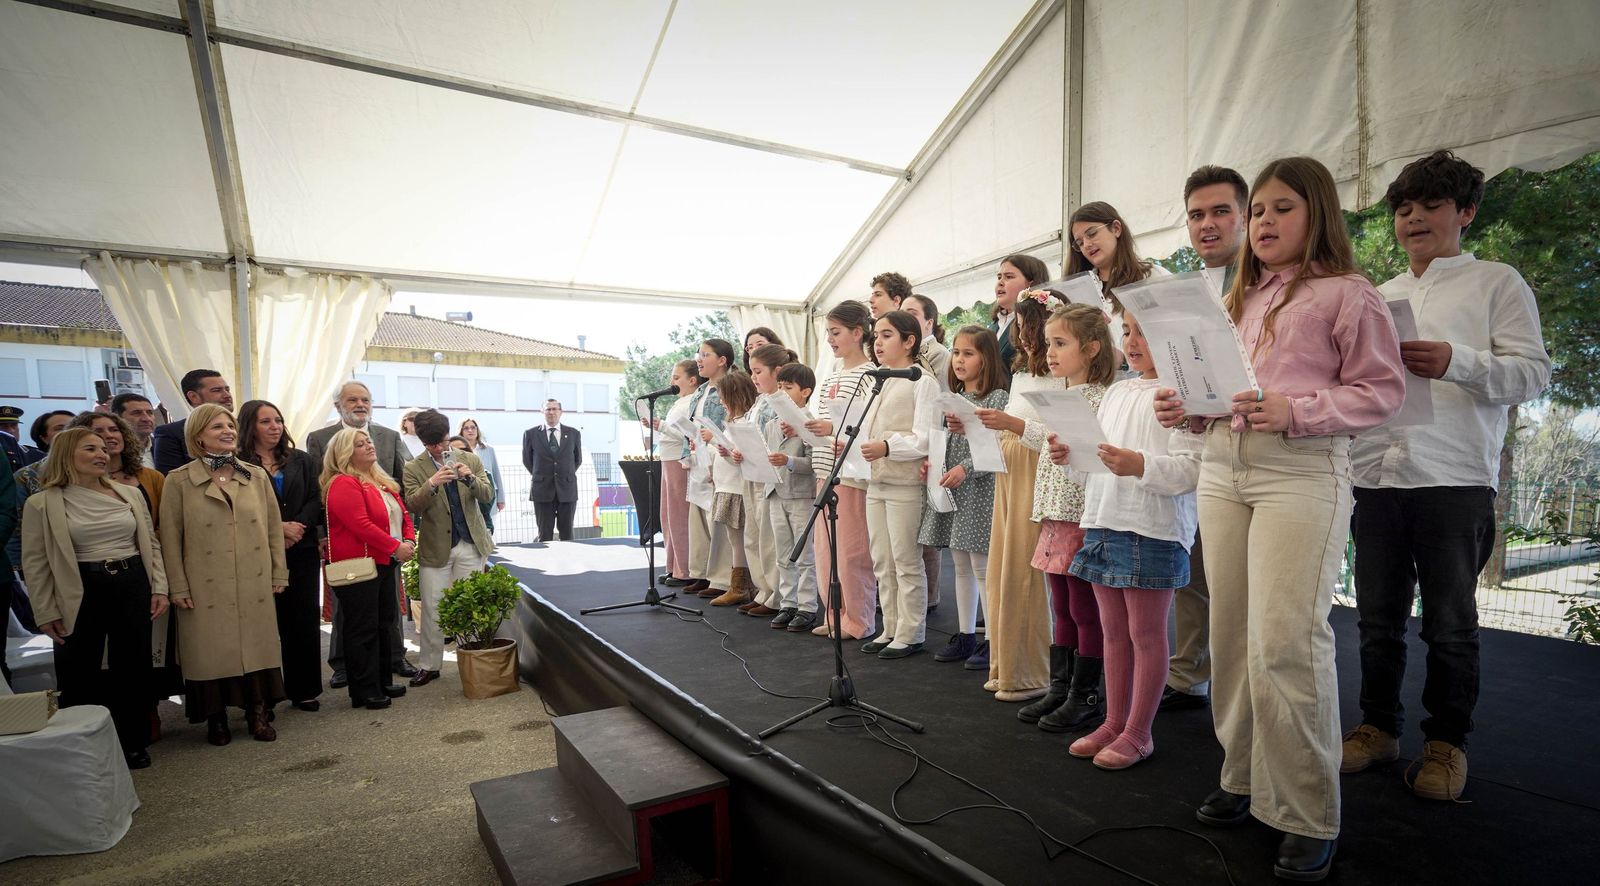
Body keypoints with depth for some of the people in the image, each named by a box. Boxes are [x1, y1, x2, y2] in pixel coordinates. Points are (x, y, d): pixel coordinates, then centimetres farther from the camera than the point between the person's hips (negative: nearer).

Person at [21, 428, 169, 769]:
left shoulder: (130, 494, 6)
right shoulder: (43, 503, -4)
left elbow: (151, 543, 10)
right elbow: (35, 562, -2)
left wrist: (159, 588, 3)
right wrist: (46, 613, -4)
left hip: (133, 586, 3)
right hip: (81, 592, -2)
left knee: (133, 669, 10)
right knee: (78, 675, 8)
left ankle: (133, 743, 24)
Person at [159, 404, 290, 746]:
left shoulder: (257, 477, 7)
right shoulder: (179, 481, 0)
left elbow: (274, 528, 9)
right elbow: (170, 538, -1)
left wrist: (279, 574, 6)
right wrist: (178, 588, -4)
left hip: (255, 586, 2)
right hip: (206, 589, -2)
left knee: (257, 649, 6)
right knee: (211, 653, 5)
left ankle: (258, 714, 19)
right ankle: (216, 720, 21)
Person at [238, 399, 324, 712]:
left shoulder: (301, 460, 12)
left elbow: (315, 499, 6)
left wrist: (297, 527, -9)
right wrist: (278, 528, -13)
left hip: (302, 550, 3)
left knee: (304, 619, 4)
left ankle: (304, 689, 14)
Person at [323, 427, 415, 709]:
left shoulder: (383, 483, 15)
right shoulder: (343, 484, -13)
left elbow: (403, 514, 16)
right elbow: (360, 525, -22)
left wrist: (409, 541, -2)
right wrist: (395, 547, -19)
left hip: (385, 564, 9)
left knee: (383, 624, 15)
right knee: (362, 629, -1)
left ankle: (383, 682, 27)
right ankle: (364, 692, 8)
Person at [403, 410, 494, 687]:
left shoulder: (470, 460, 4)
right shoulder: (413, 469, -2)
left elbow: (488, 495, -1)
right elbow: (413, 506, -12)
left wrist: (471, 479, -21)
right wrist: (432, 484, -30)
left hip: (471, 544, 1)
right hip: (435, 548, -1)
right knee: (432, 609, 4)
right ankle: (429, 665, 16)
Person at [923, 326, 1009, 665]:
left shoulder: (998, 398, -8)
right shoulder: (953, 398, 14)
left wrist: (965, 469, -21)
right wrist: (932, 463, 0)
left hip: (979, 490, -7)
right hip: (950, 490, 7)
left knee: (983, 567, -2)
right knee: (961, 565, 14)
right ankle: (965, 636, 24)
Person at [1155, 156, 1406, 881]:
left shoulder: (1346, 293, 3)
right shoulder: (1238, 300, 21)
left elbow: (1381, 390, -3)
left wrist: (1296, 411, -18)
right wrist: (1185, 406, 2)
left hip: (1302, 473, -6)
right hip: (1222, 470, 6)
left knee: (1285, 642, -10)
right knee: (1231, 633, 7)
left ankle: (1308, 816, 5)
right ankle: (1244, 777, 21)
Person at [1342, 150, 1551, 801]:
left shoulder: (1497, 283, 6)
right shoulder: (1377, 297, 19)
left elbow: (1534, 371, -3)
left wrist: (1456, 362, -20)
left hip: (1455, 479, -4)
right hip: (1376, 476, 4)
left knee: (1449, 624, 5)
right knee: (1379, 617, 10)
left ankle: (1446, 741, 20)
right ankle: (1379, 727, 23)